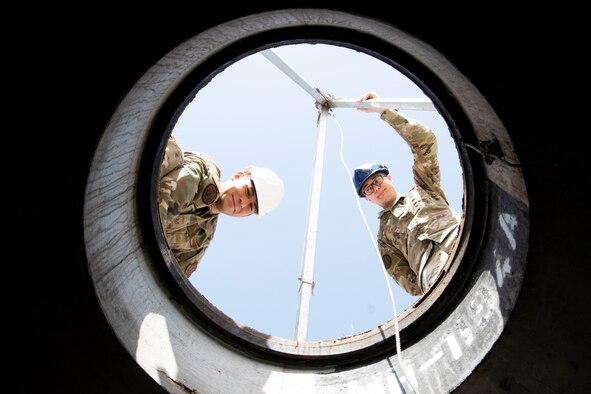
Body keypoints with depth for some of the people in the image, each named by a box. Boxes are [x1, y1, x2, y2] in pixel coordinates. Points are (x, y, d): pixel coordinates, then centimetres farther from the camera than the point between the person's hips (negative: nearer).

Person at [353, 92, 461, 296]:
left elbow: (425, 140, 20)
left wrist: (383, 110, 16)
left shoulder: (421, 189, 31)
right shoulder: (384, 235, 28)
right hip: (437, 266, -2)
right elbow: (410, 282, 16)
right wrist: (433, 290, -7)